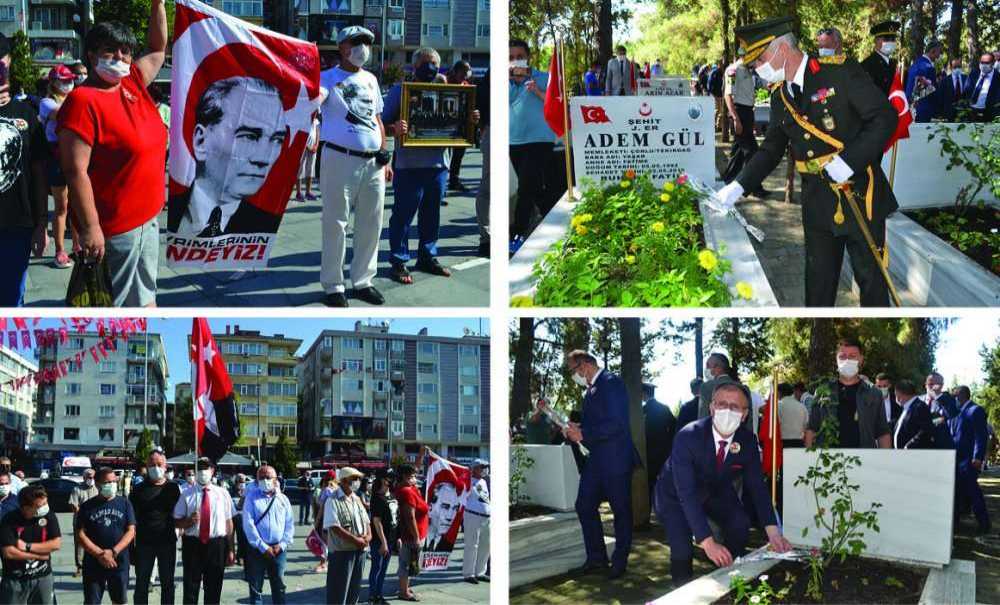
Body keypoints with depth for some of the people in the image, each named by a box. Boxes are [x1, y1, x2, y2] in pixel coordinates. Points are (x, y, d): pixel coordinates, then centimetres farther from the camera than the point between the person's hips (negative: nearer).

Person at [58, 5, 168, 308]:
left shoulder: (132, 84, 5)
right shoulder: (83, 101, -18)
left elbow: (158, 50, 24)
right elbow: (76, 171, -21)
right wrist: (89, 228, -24)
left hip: (147, 218, 9)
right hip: (112, 227, -9)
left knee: (144, 292, 21)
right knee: (111, 305, 0)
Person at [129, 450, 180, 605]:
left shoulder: (173, 488, 4)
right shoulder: (139, 489, 4)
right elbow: (132, 518, 2)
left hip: (167, 542, 0)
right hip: (144, 543, 0)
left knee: (167, 583, 8)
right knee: (141, 583, 5)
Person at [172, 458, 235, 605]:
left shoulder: (222, 494, 4)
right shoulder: (187, 494, 2)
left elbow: (229, 523, 5)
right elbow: (177, 522, 4)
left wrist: (230, 550, 2)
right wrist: (190, 521, -18)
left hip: (217, 545, 1)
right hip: (193, 544, -1)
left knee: (214, 589, 10)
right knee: (190, 589, 3)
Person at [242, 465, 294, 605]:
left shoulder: (283, 499, 8)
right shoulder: (252, 497, -2)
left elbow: (290, 524, 7)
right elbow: (248, 525, -9)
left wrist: (282, 545, -7)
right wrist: (263, 547, -13)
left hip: (278, 549, 3)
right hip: (257, 549, -3)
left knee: (279, 587, 10)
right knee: (255, 587, 2)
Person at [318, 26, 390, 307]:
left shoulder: (370, 79, 17)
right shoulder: (327, 78, -1)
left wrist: (385, 158, 19)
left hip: (373, 162, 6)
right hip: (340, 160, -6)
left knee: (371, 225, 10)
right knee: (335, 224, -1)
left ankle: (363, 281, 21)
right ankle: (333, 285, 6)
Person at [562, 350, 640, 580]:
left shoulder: (611, 383, -14)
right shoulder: (591, 389, 14)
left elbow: (616, 424, -23)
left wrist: (583, 434, -19)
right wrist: (576, 430, 3)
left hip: (616, 459, -9)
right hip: (596, 461, 9)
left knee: (621, 510, 3)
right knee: (585, 506, 9)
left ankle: (620, 561, 12)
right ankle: (596, 558, 19)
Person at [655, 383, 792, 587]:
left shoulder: (748, 440, -19)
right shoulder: (687, 436, -35)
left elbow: (756, 486, -12)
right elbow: (686, 493, -39)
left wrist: (772, 532, -26)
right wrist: (708, 543, -46)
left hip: (716, 490, 5)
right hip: (676, 495, -4)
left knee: (740, 524, -19)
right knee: (682, 550, -23)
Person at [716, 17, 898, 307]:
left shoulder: (840, 72, -12)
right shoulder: (779, 96, 8)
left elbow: (885, 117, -14)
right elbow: (771, 149, 14)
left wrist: (849, 160, -23)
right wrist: (739, 186, 1)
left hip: (861, 197, -5)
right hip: (818, 205, 5)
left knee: (871, 278, 6)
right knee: (818, 283, 11)